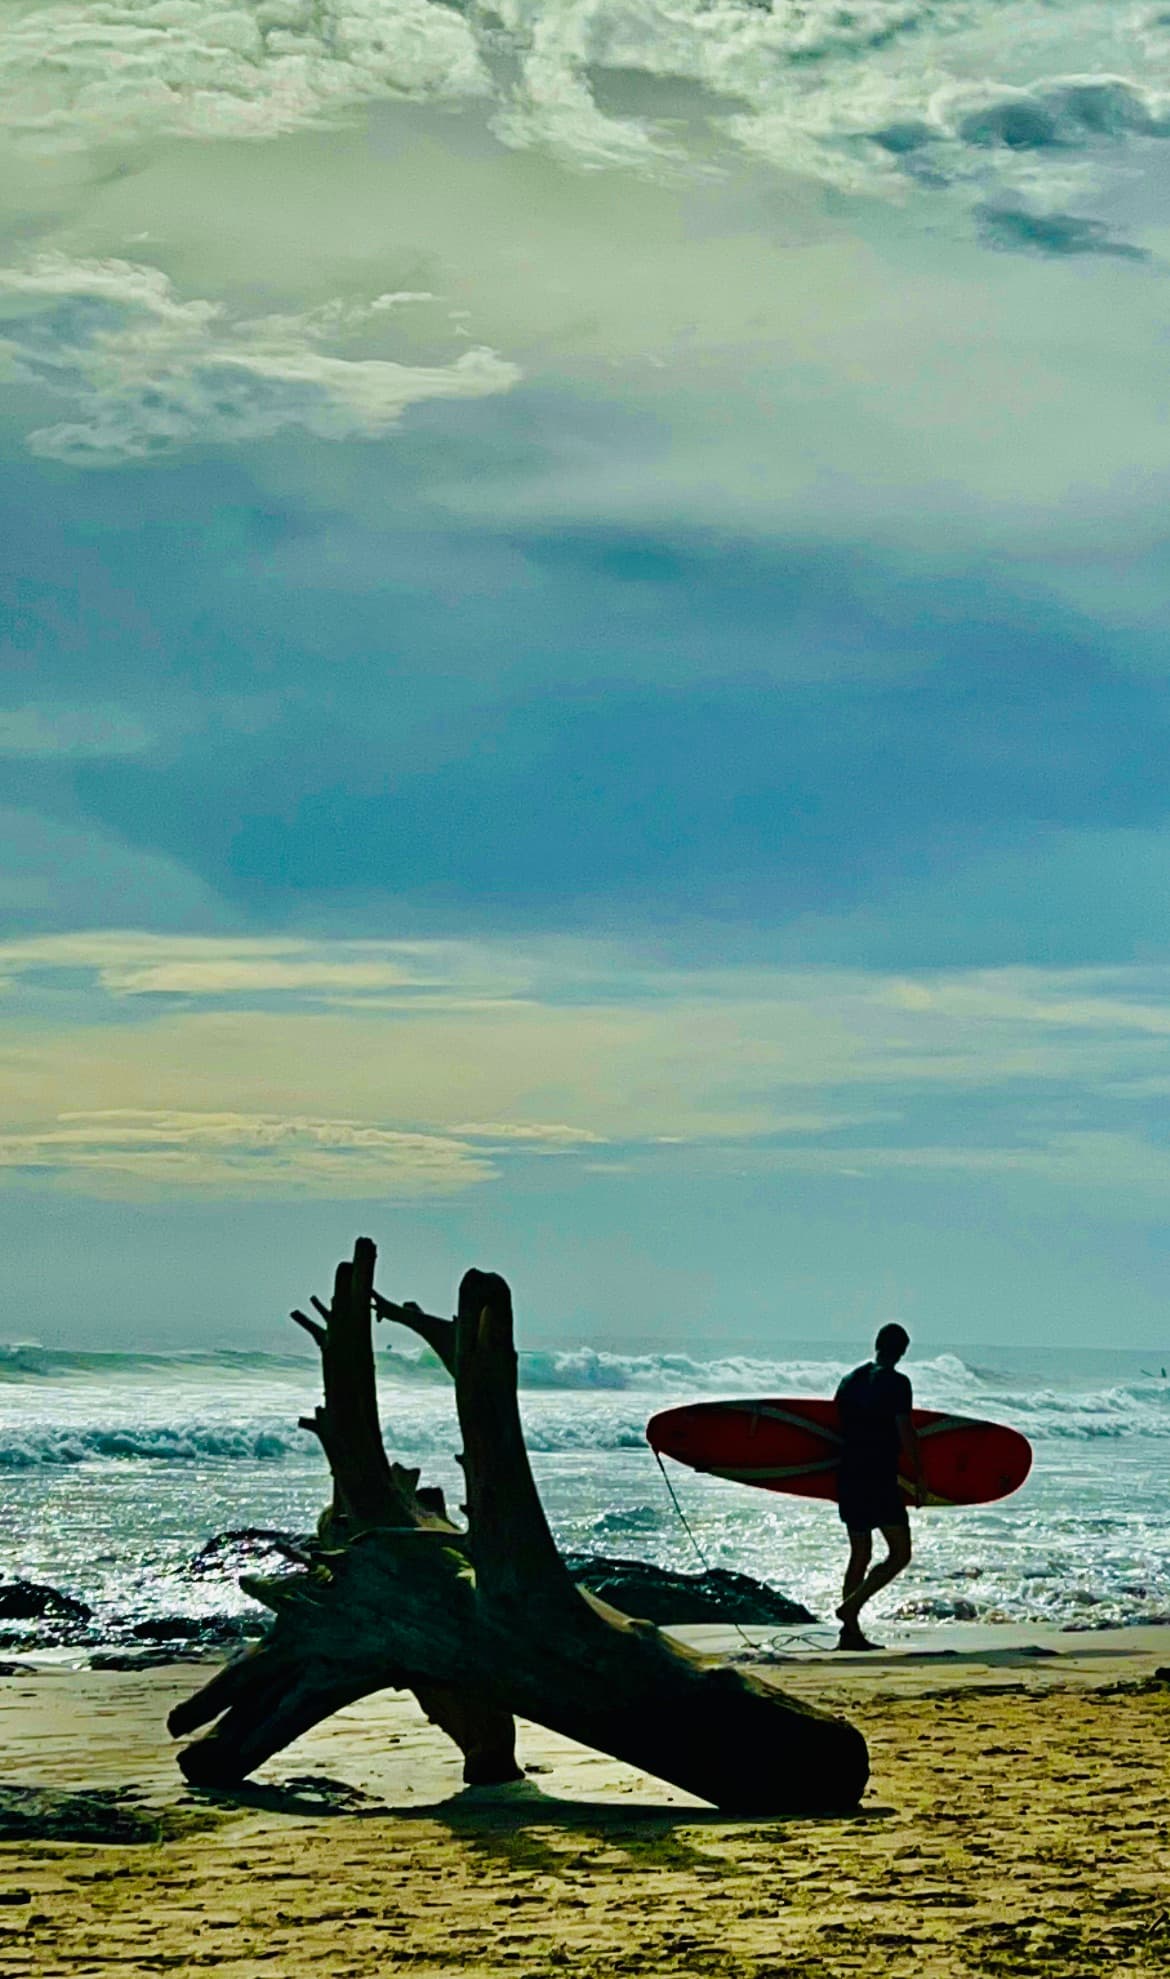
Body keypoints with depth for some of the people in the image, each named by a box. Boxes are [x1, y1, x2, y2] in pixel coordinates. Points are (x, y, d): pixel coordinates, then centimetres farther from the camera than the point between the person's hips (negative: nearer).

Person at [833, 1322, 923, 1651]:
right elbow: (905, 1432, -12)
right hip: (880, 1480, -7)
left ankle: (850, 1631, 10)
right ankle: (851, 1606, -15)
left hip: (848, 1479, 7)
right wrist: (919, 1478, -7)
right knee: (900, 1554, 0)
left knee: (860, 1555, 14)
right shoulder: (895, 1382, -8)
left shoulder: (850, 1380, 13)